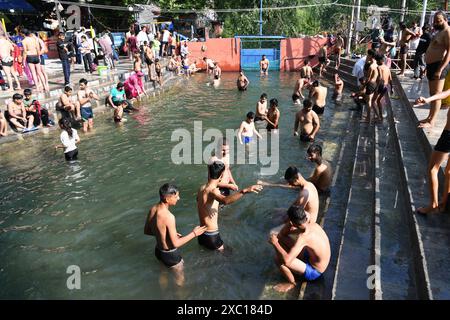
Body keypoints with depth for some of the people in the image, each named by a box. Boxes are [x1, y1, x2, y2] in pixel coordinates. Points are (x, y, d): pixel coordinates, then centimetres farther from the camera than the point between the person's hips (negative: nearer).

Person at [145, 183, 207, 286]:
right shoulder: (168, 216, -33)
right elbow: (176, 243, -28)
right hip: (170, 254, -8)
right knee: (180, 279, 20)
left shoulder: (153, 209, -9)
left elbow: (146, 231, 5)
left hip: (158, 250, 8)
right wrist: (194, 233, -19)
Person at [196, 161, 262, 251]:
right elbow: (225, 201, -48)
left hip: (202, 234, 9)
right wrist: (244, 191, -58)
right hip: (211, 236, -9)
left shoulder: (201, 188, 1)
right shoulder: (212, 190, -25)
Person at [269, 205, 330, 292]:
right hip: (312, 257, 8)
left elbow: (287, 260, -40)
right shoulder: (313, 224, -11)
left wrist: (275, 243, -29)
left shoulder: (303, 237, -36)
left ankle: (292, 283, 5)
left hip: (314, 272, -8)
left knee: (279, 259, -23)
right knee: (280, 239, 2)